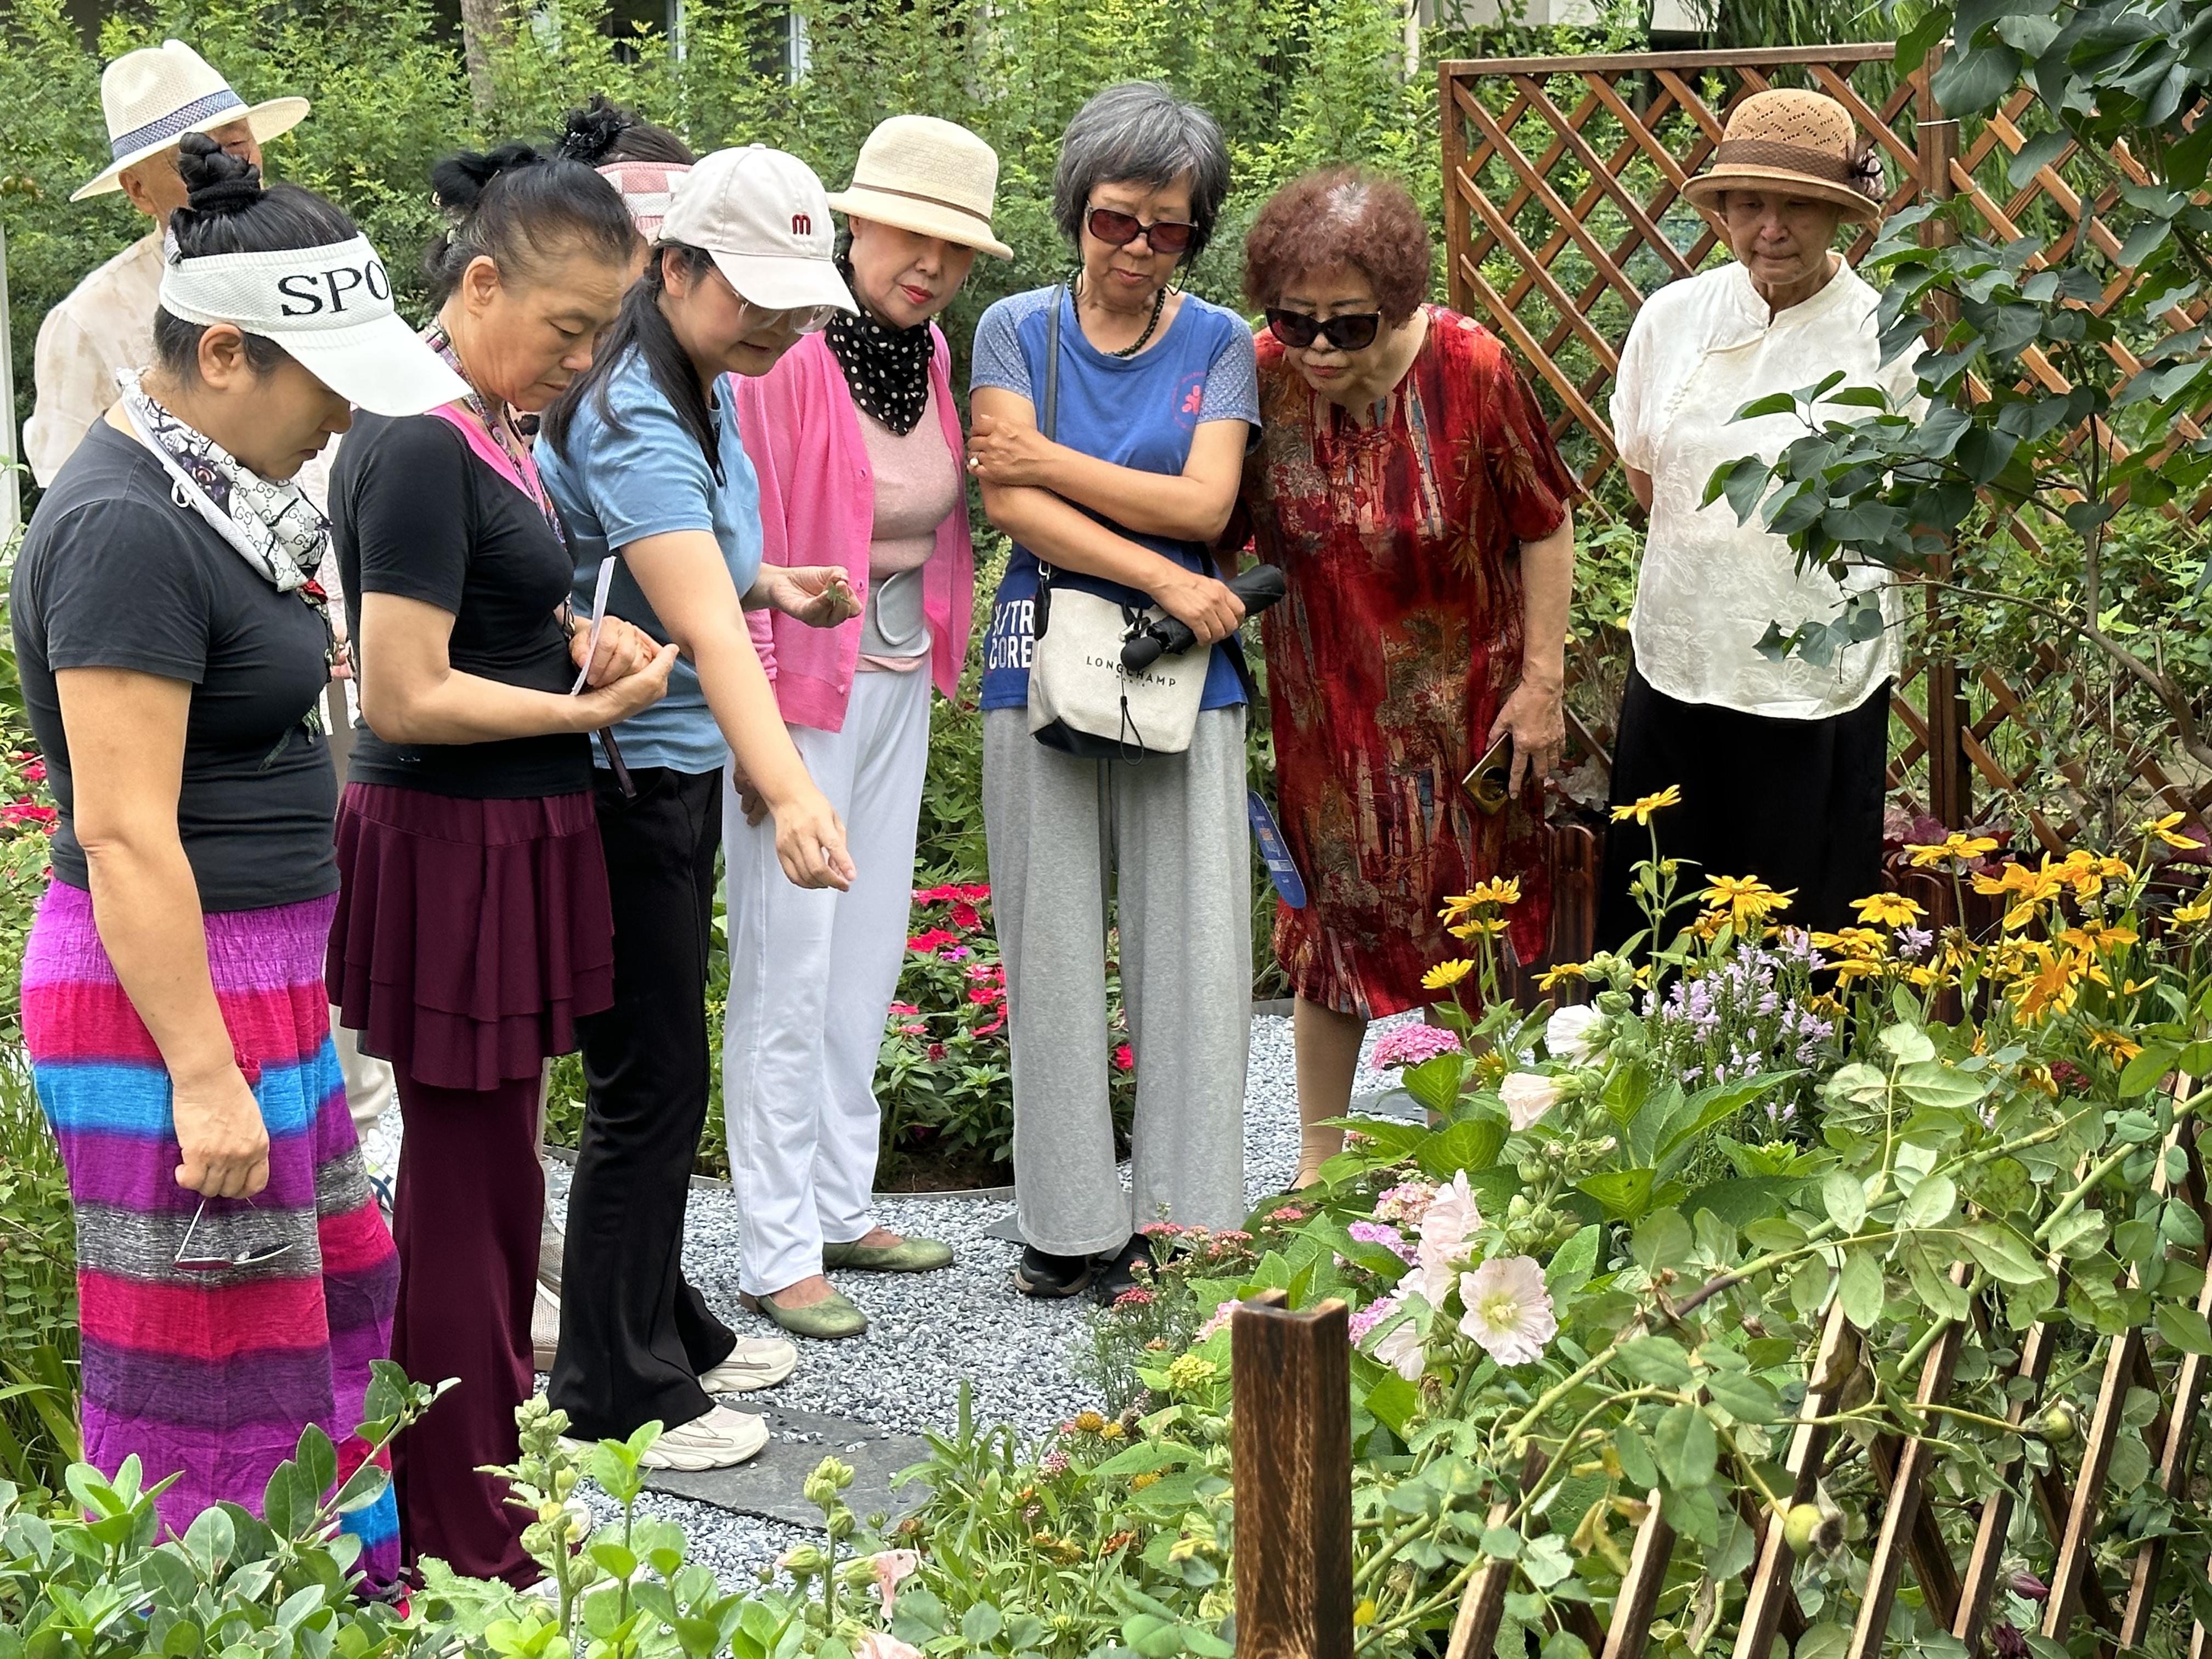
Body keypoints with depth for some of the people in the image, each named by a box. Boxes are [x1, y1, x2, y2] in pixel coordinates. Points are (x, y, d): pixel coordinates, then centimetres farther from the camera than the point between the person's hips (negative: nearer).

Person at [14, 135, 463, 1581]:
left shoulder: (206, 490, 9)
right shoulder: (127, 529, -21)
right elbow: (124, 833, -24)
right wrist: (204, 1078, -24)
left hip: (258, 975, 10)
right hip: (173, 994, -10)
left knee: (333, 1307, 19)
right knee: (217, 1376, 0)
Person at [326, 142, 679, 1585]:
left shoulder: (488, 430, 9)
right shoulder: (420, 451, -20)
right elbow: (407, 698, -22)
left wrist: (570, 634, 6)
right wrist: (590, 706, -13)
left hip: (510, 846, 10)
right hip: (454, 853, -10)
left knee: (485, 1172, 19)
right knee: (470, 1181, -1)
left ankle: (484, 1458, 33)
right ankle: (464, 1549, 11)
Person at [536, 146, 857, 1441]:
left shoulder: (708, 390, 6)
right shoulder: (631, 422, -25)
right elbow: (706, 628, -39)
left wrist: (772, 585, 6)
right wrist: (791, 793, -49)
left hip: (678, 768, 10)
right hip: (614, 782, -10)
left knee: (665, 1061, 19)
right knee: (651, 1080, -2)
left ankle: (665, 1323, 35)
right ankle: (619, 1393, 12)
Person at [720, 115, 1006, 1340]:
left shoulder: (929, 352, 6)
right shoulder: (791, 345, -17)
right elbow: (743, 535, -16)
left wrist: (941, 663, 16)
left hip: (898, 680, 8)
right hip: (799, 685, -8)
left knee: (869, 955, 14)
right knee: (789, 966, -2)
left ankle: (840, 1208, 26)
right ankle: (778, 1253, 6)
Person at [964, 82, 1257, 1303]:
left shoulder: (1218, 344, 6)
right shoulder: (1017, 330, 4)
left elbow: (1203, 507, -8)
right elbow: (1012, 507, -8)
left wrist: (1048, 459, -8)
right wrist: (1163, 579, -13)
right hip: (1046, 661, 0)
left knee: (1194, 952, -1)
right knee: (1053, 954, 3)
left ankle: (1190, 1224, 9)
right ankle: (1071, 1229, 12)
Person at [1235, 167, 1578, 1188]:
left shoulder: (1470, 369, -17)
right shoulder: (1259, 376, -14)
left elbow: (1544, 525, -7)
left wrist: (1542, 680, -8)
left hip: (1461, 705, -1)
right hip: (1326, 710, 1)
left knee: (1465, 932, 10)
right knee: (1333, 928, 11)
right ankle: (1319, 1163, 24)